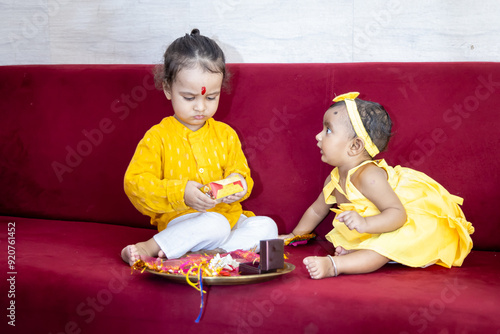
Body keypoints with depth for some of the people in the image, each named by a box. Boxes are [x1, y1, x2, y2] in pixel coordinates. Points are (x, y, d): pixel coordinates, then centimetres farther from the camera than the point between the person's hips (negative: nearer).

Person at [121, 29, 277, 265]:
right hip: (182, 220, -6)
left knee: (266, 226, -20)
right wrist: (180, 193, -25)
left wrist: (238, 184, -11)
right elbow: (135, 183, -10)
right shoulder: (157, 137, -2)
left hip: (229, 217, 6)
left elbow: (241, 172, 16)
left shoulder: (225, 134, 11)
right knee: (214, 225, -35)